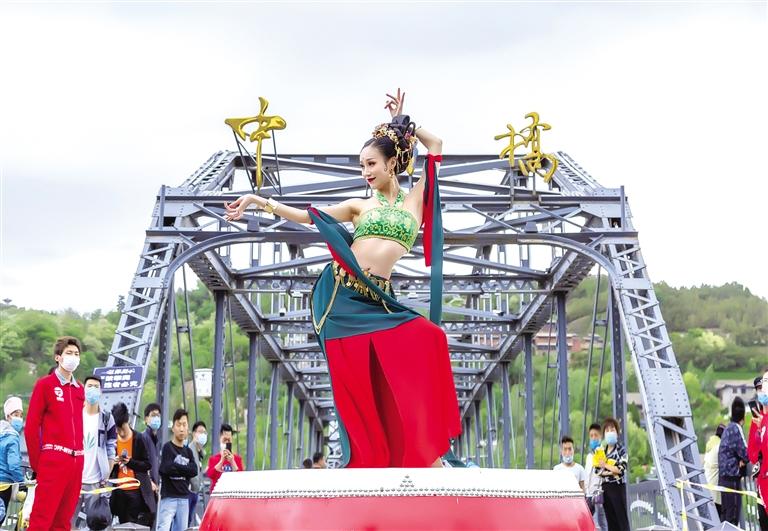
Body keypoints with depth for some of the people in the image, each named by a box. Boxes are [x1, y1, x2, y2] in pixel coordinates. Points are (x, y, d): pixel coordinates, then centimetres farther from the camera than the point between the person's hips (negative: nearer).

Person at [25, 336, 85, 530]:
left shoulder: (79, 390, 17)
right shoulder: (45, 385, -1)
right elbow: (31, 427, -3)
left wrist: (79, 456, 11)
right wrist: (36, 463, -5)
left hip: (76, 461, 6)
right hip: (53, 460, -6)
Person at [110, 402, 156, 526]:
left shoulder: (138, 439, -6)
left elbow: (148, 465, -5)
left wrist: (130, 462, -19)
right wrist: (115, 461, -9)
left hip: (136, 490, -4)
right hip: (119, 491, 4)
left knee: (136, 525, -5)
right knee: (123, 524, 7)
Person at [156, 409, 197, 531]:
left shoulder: (188, 451, 15)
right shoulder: (167, 447, -1)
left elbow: (194, 471, 0)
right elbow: (167, 468, -16)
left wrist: (176, 467, -7)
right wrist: (184, 469, -6)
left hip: (184, 498, 5)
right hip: (168, 496, -5)